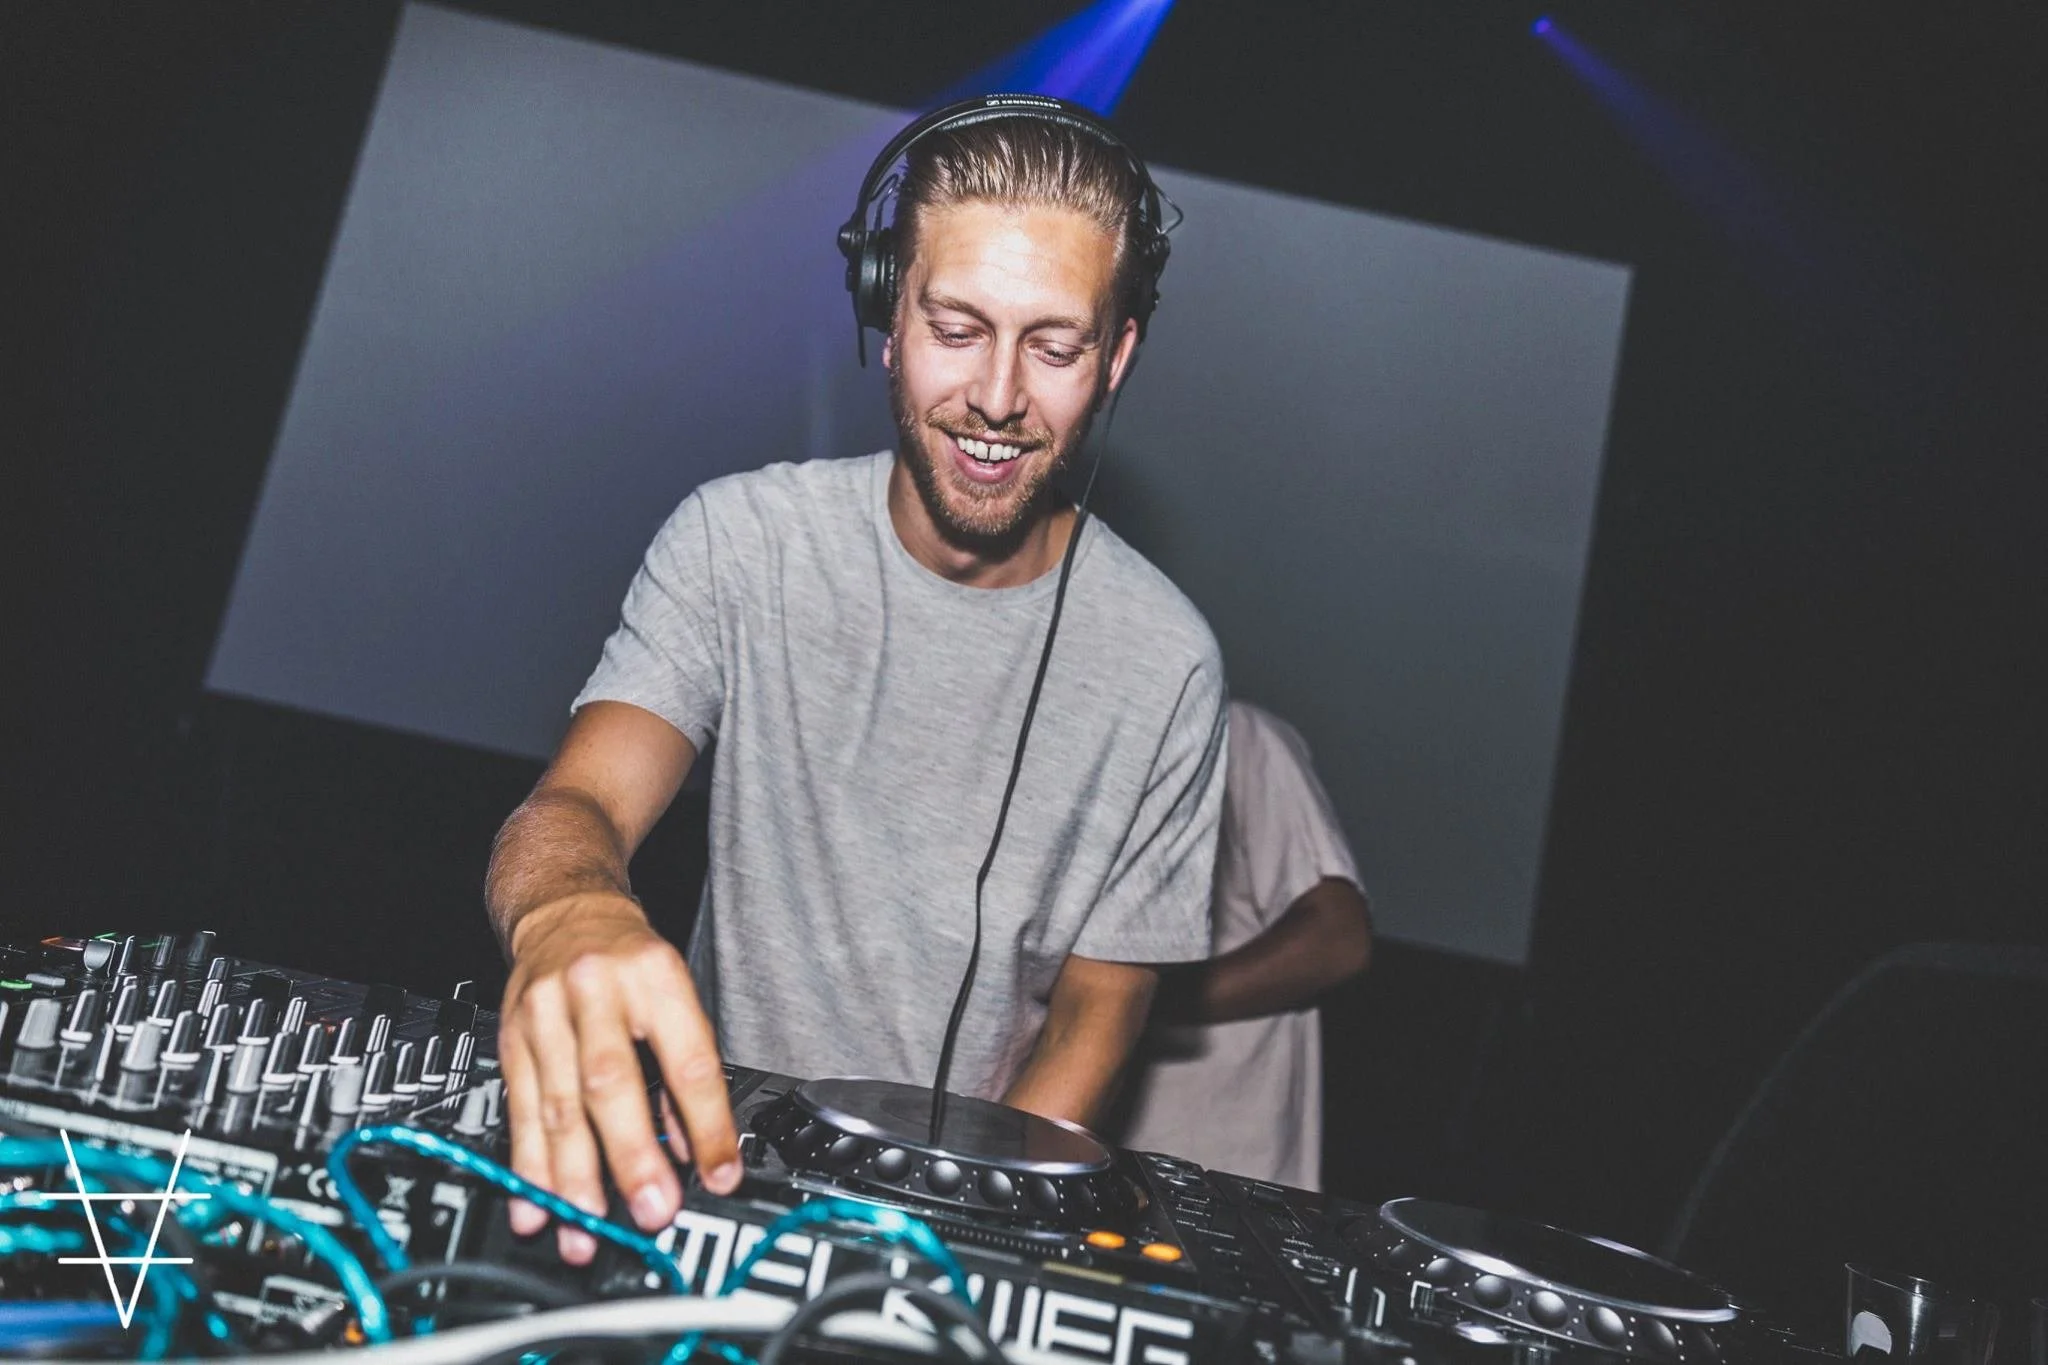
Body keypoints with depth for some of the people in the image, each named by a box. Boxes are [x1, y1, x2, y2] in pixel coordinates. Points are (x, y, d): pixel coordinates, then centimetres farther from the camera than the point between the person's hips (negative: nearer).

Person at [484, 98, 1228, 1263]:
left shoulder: (1164, 665, -8)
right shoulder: (740, 541, -5)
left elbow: (1095, 1015, -2)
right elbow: (575, 805, -16)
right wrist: (569, 907, -40)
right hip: (708, 1142, 1)